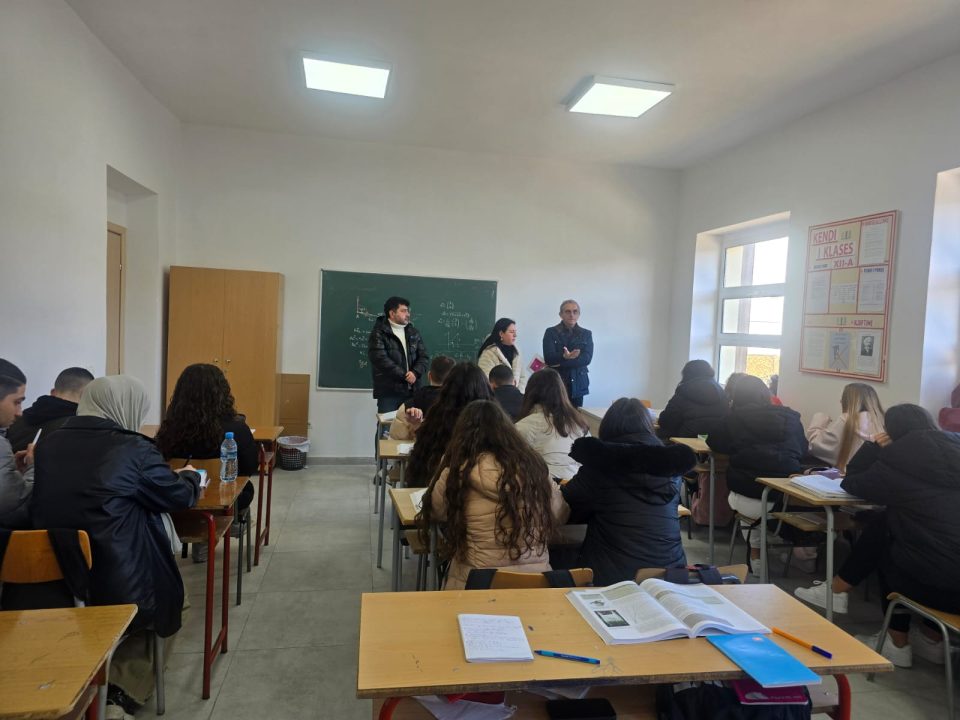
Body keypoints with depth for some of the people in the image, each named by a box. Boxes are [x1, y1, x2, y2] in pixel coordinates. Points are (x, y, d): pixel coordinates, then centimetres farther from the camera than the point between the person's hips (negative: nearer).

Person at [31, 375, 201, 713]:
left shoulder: (47, 445, 1)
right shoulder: (134, 449, -15)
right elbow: (181, 496, -1)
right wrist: (189, 475, 23)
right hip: (119, 592, -6)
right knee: (159, 590, 25)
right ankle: (129, 682, 28)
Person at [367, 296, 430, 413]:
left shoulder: (414, 333, 14)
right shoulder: (378, 334, -4)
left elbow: (424, 357, 8)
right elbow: (381, 360, -15)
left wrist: (415, 373, -12)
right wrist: (404, 375, -15)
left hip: (411, 391, 5)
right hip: (388, 392, -5)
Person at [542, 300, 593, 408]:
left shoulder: (586, 334, 9)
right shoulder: (551, 332, 3)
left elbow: (587, 358, -5)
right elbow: (549, 358, -9)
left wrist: (560, 362, -14)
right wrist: (564, 356, -30)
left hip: (577, 384, 2)